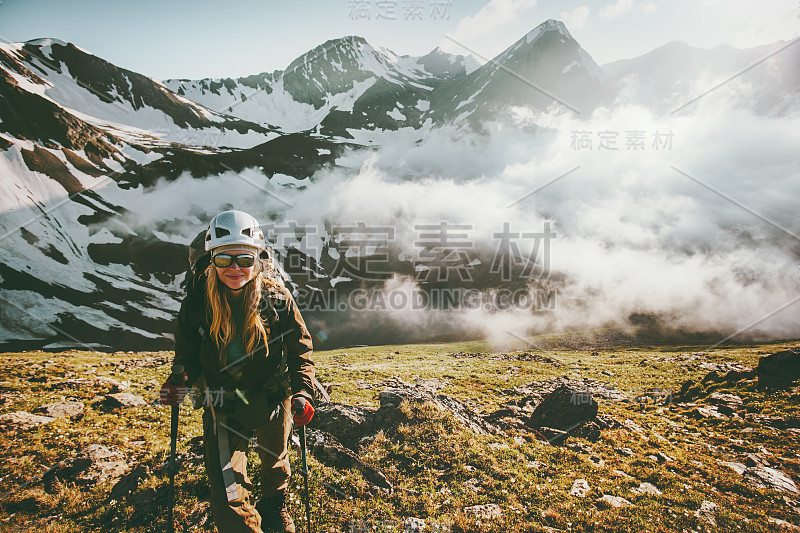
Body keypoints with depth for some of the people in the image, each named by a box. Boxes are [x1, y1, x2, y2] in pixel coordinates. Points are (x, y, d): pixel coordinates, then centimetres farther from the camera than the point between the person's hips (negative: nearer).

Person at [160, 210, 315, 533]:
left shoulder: (276, 297, -17)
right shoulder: (198, 299, -15)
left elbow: (299, 349, -8)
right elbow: (187, 352, -1)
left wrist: (302, 392, -18)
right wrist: (181, 380, -17)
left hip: (272, 398, 1)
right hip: (221, 405, 0)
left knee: (275, 461, 28)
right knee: (226, 495, -6)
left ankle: (274, 506, 61)